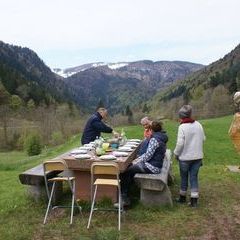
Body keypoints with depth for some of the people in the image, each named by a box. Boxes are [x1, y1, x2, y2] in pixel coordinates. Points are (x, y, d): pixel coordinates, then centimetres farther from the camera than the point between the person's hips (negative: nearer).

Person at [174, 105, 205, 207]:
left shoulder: (182, 127, -17)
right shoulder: (198, 124, -1)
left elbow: (180, 143, -17)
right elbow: (203, 139, 6)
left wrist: (176, 154, -2)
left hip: (185, 157, -4)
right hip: (198, 156, 4)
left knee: (184, 177, 14)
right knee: (194, 177, 12)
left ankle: (182, 197, 29)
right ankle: (194, 200, 13)